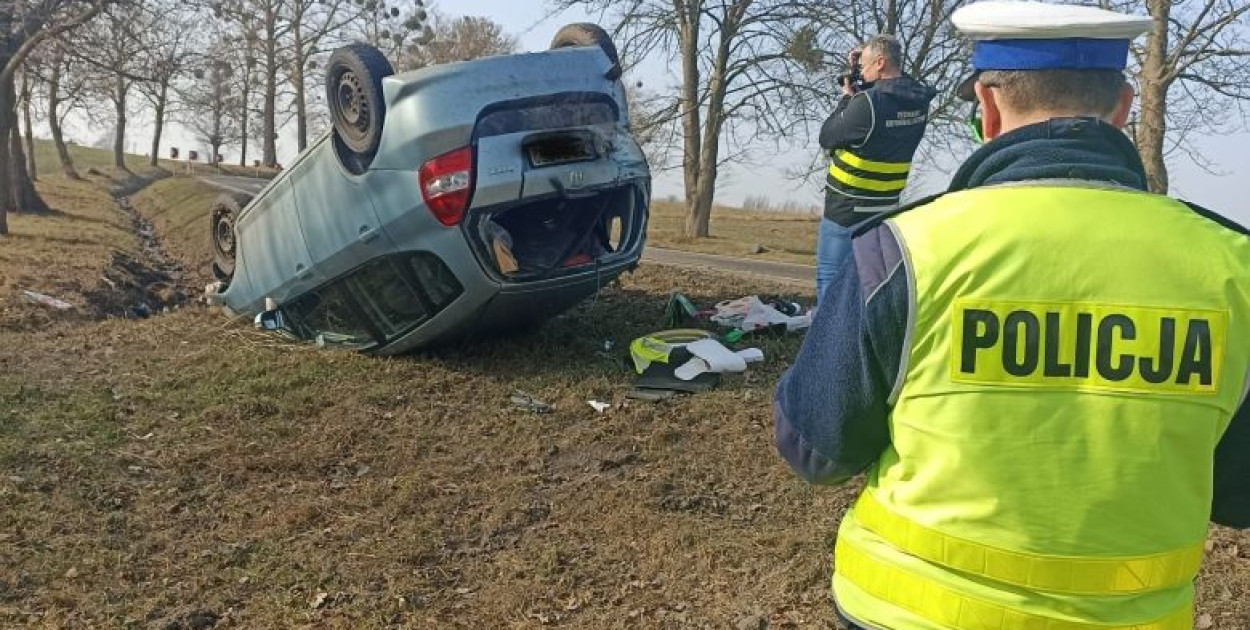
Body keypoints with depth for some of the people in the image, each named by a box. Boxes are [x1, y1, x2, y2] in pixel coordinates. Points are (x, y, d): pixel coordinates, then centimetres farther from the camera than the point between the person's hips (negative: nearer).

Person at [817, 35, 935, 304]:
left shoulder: (867, 103, -22)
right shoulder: (919, 101, 0)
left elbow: (826, 138, -10)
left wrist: (846, 98, 1)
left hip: (845, 211, -7)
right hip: (885, 208, 8)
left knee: (829, 279, 1)